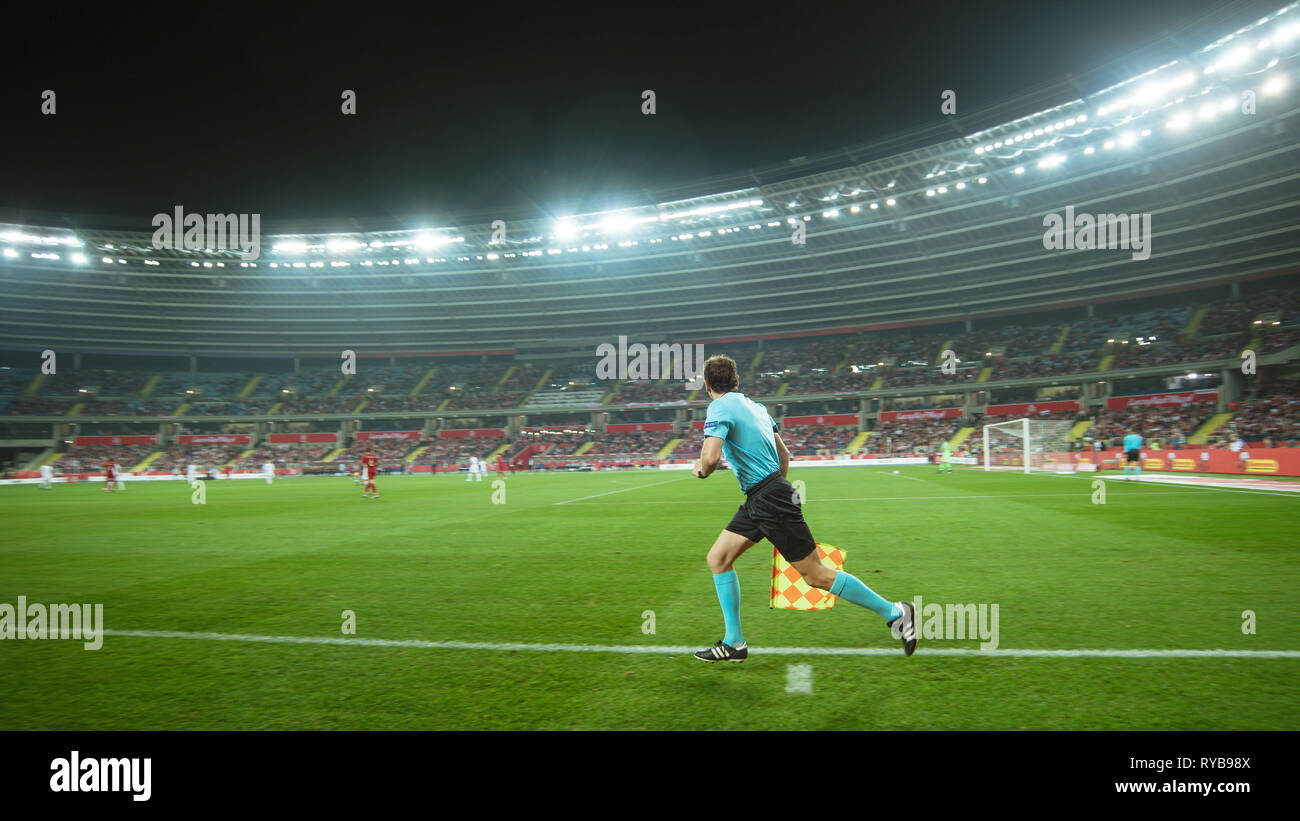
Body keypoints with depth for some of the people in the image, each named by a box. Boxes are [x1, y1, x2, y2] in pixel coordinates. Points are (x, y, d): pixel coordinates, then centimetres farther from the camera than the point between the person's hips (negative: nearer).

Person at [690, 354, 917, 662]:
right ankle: (734, 643, 12)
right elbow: (784, 454, 20)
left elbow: (710, 456, -27)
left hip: (770, 499, -10)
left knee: (815, 574, -4)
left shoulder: (720, 408, -13)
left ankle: (894, 612, 8)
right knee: (718, 559, 9)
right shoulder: (754, 405, 14)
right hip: (757, 501, 10)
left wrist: (701, 470, -4)